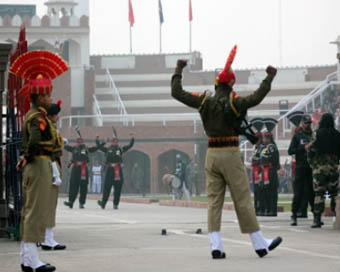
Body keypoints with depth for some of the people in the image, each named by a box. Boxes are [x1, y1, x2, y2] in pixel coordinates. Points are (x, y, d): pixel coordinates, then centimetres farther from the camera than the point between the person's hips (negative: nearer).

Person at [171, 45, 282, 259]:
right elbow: (256, 98, -24)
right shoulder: (233, 103, -12)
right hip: (231, 155, -5)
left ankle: (216, 246, -3)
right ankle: (260, 244, 7)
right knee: (243, 201, 0)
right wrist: (270, 77, -15)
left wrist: (178, 70, 20)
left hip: (212, 155, 5)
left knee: (214, 201, 5)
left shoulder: (205, 102, 2)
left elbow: (177, 93, 8)